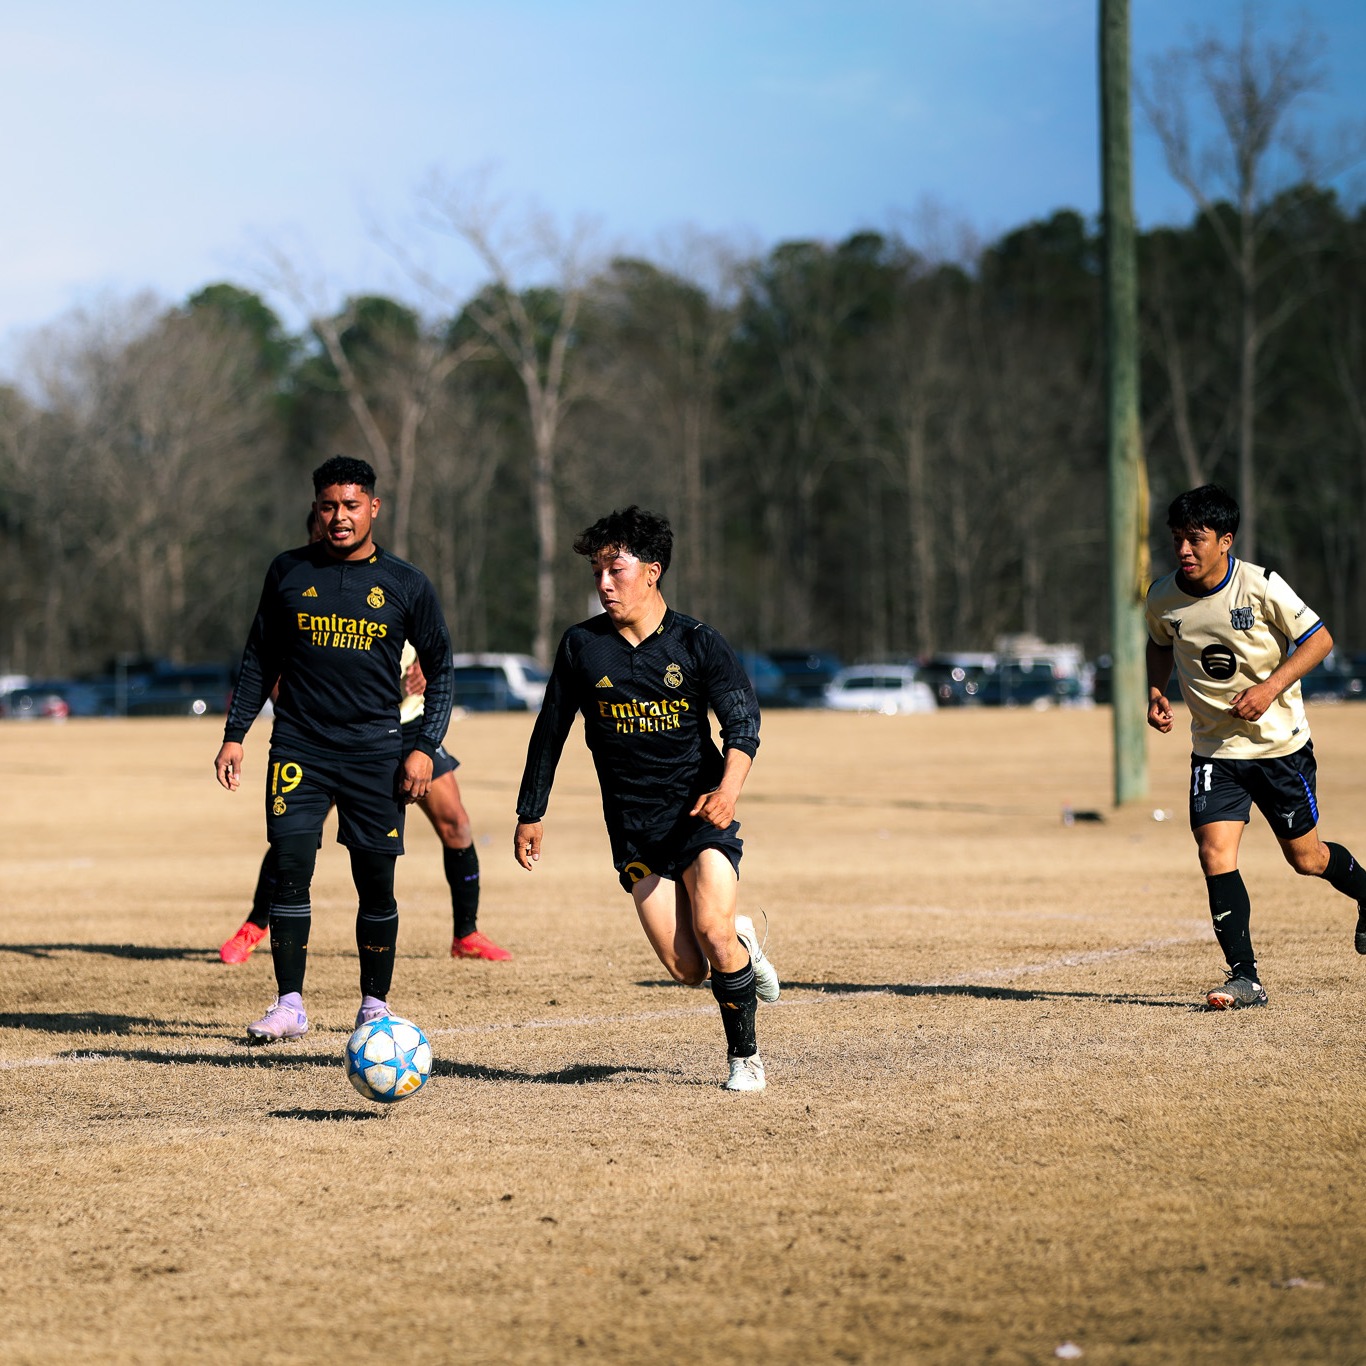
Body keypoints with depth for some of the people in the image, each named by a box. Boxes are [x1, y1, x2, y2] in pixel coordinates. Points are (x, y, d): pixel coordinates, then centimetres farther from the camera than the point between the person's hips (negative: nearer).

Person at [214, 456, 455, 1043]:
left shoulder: (407, 585, 2)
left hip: (376, 753, 0)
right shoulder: (289, 573, 5)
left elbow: (440, 671, 8)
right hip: (299, 748, 1)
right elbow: (259, 660, 14)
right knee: (290, 869, -9)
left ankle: (375, 1006, 13)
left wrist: (425, 747, -2)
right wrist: (234, 735, 7)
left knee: (376, 882, 0)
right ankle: (289, 1004, -3)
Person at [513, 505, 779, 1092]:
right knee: (685, 968, -9)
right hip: (632, 824, 2)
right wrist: (530, 813, 14)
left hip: (701, 814, -1)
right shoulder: (581, 646, 1)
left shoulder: (697, 643, -3)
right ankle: (740, 942, 26)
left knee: (711, 933, -19)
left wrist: (728, 788, -24)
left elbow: (743, 722, -6)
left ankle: (744, 1055, 4)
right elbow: (550, 731, 11)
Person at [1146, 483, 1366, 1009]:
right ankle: (1245, 977, -12)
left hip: (1280, 743, -2)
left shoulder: (1261, 586, -17)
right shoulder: (1163, 597, -5)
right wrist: (1156, 690, -1)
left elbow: (1318, 639, -9)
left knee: (1305, 857, 9)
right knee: (1214, 852, -15)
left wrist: (1269, 688, -21)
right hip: (1215, 749, 3)